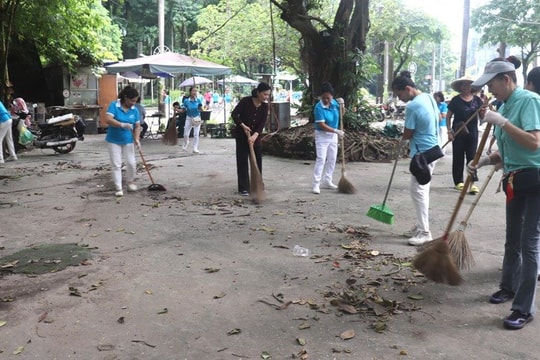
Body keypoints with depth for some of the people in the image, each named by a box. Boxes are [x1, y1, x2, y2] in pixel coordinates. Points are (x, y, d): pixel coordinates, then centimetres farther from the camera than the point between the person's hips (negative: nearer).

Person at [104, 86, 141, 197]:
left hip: (128, 141, 3)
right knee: (116, 165, -1)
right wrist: (123, 125, -37)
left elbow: (137, 126, 2)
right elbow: (108, 119, -26)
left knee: (131, 163, 3)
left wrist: (136, 139, -14)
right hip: (114, 141, -3)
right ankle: (118, 188, 5)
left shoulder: (135, 110, -2)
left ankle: (130, 183, 28)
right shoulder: (114, 105, -14)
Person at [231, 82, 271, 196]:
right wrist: (243, 125, -24)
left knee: (258, 160, 8)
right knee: (242, 161, -1)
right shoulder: (246, 101, -17)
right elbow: (234, 114, -14)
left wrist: (255, 135, -25)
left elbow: (263, 122, -12)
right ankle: (243, 188, 5)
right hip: (241, 135, -4)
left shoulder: (265, 106, -5)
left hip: (255, 135, 5)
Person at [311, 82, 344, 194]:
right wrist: (337, 131, -27)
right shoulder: (319, 108, -22)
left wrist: (341, 105, -7)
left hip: (333, 136, 7)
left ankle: (326, 181, 23)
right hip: (322, 136, -7)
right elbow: (322, 125, -26)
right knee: (321, 159, -13)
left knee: (332, 159, 11)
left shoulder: (334, 103, -4)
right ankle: (315, 184, -11)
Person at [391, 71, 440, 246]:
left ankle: (425, 232, 0)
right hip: (432, 149, 10)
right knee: (422, 190, 16)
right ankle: (421, 225, 26)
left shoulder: (412, 106, -21)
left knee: (418, 191, -5)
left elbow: (408, 133, -13)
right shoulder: (429, 98, 7)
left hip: (423, 153, -10)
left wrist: (401, 140, 10)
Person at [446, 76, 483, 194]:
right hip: (458, 133, -1)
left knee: (472, 157, -1)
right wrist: (449, 131, -7)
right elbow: (448, 117, 1)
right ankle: (458, 181, 16)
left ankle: (472, 183, -2)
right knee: (458, 157, 6)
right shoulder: (456, 100, -2)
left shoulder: (477, 99, 4)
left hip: (472, 133, 2)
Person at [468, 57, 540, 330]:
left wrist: (501, 122, -24)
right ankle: (509, 287, 38)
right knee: (512, 239, 20)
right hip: (515, 181, 8)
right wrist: (483, 161, 1)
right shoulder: (504, 107, 10)